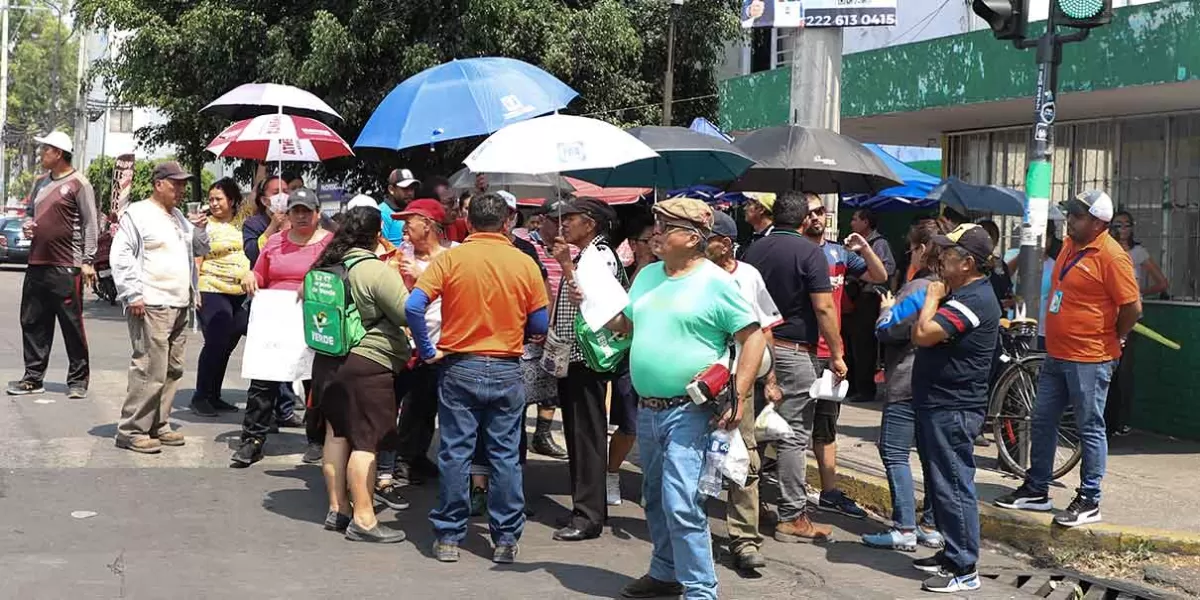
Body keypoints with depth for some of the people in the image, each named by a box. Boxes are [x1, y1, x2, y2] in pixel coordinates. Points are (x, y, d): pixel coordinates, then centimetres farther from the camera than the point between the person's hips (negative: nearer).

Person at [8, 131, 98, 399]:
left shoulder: (78, 183, -5)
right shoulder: (41, 183, 15)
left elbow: (90, 225, -7)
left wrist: (88, 261, -13)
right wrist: (27, 225, 5)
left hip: (66, 267, -7)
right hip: (36, 264, 7)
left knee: (72, 325, -2)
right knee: (32, 323, 9)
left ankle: (78, 379, 5)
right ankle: (33, 377, 16)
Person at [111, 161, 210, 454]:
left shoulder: (180, 218, 21)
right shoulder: (138, 213, -4)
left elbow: (200, 250, 28)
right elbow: (121, 255, -9)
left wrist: (200, 229, 7)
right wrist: (133, 295, -14)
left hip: (179, 307, 9)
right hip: (151, 307, -9)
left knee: (172, 370, 10)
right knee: (150, 371, -12)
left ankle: (158, 425, 19)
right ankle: (132, 430, -6)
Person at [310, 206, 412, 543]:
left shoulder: (327, 266, 7)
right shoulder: (377, 271, -17)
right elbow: (409, 315, -15)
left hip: (327, 360, 8)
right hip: (366, 364, -8)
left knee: (337, 433, 14)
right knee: (365, 441, -3)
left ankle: (337, 509, 20)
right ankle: (363, 519, -1)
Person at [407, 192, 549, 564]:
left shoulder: (451, 259, -6)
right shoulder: (524, 264, -3)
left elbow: (413, 307, -15)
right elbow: (540, 325, 1)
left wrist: (428, 351, -5)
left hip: (459, 368, 0)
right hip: (506, 370, 1)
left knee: (455, 453, 6)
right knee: (505, 456, 7)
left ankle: (448, 537, 12)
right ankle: (506, 539, 12)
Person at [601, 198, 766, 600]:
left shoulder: (715, 282, -11)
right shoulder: (648, 275, 11)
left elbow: (754, 338, -11)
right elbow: (622, 323, 22)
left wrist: (739, 397, -17)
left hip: (689, 412, -8)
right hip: (648, 410, 8)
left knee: (681, 505, -14)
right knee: (655, 501, 19)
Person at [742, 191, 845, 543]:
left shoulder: (754, 250, 9)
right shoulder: (809, 252, -9)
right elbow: (823, 308, -14)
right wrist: (837, 353, -7)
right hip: (794, 350, -6)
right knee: (794, 434, -2)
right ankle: (792, 517, 0)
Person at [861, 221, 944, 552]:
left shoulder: (917, 289, -16)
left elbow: (886, 330, -15)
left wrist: (886, 310, 7)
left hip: (908, 386, -8)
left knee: (894, 452, -4)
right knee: (931, 452, 12)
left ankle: (904, 529, -8)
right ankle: (932, 526, 17)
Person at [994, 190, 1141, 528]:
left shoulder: (1111, 256, -17)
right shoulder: (1070, 245, 9)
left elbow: (1133, 307, -18)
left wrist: (1112, 339, -4)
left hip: (1089, 360, -9)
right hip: (1056, 354, 9)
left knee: (1090, 429, 1)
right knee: (1042, 421, 14)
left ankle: (1089, 502, 9)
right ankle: (1036, 491, 25)